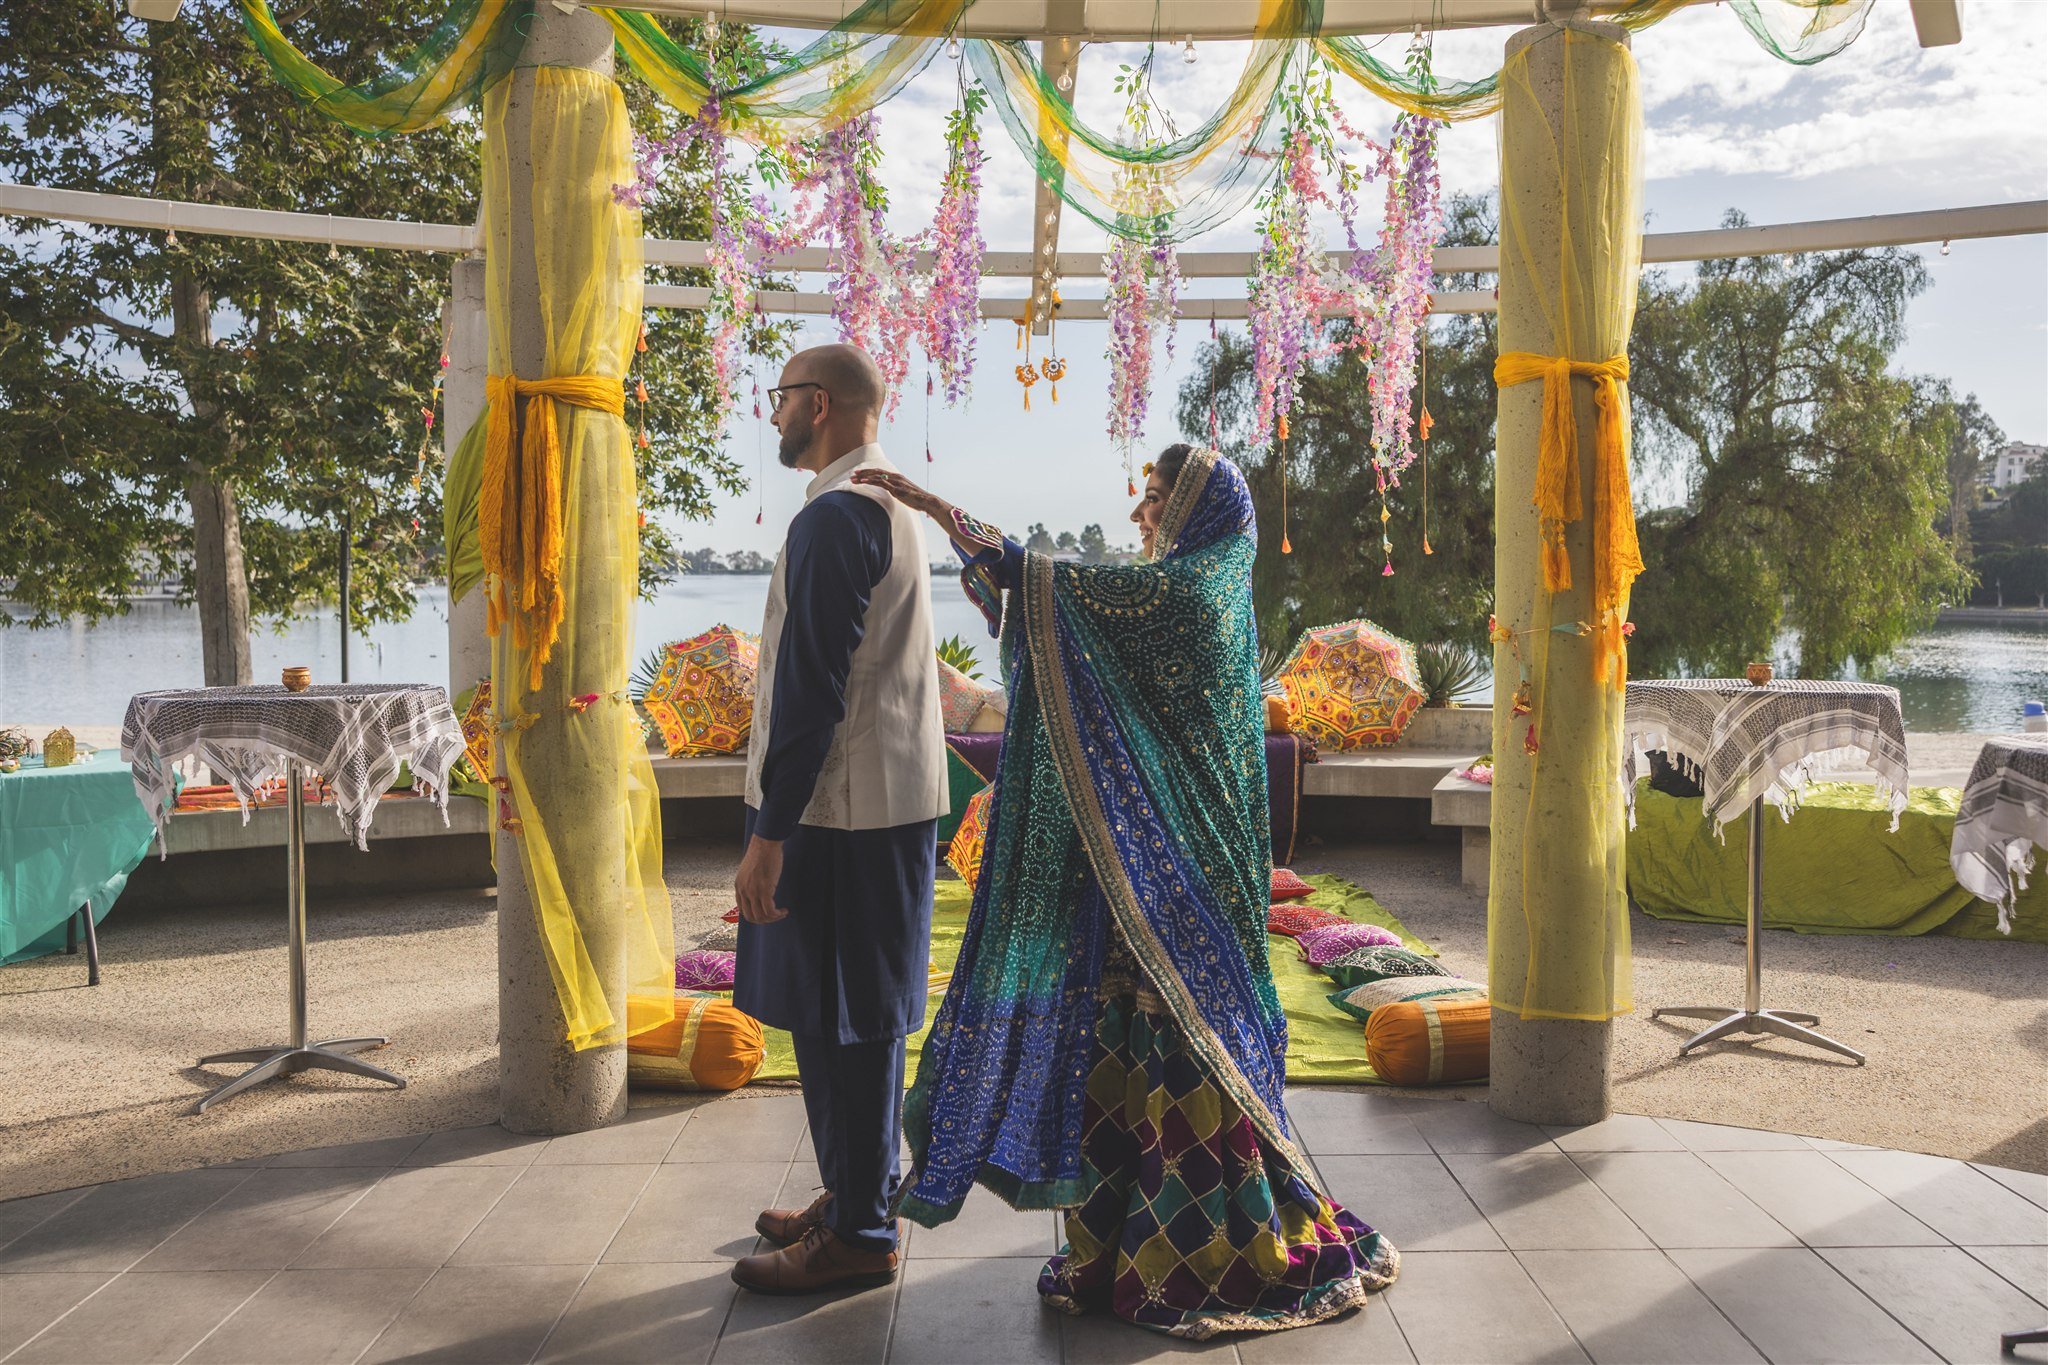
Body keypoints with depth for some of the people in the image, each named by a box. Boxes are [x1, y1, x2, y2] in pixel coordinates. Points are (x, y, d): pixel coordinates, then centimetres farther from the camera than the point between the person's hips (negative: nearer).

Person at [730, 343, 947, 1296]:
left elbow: (811, 687, -22)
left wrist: (769, 835, -20)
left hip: (841, 806, -10)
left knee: (841, 1020, -1)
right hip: (888, 796, 10)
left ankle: (859, 1236, 9)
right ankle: (854, 1196, 30)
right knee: (854, 1017, 18)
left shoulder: (834, 518, -16)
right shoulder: (891, 505, 16)